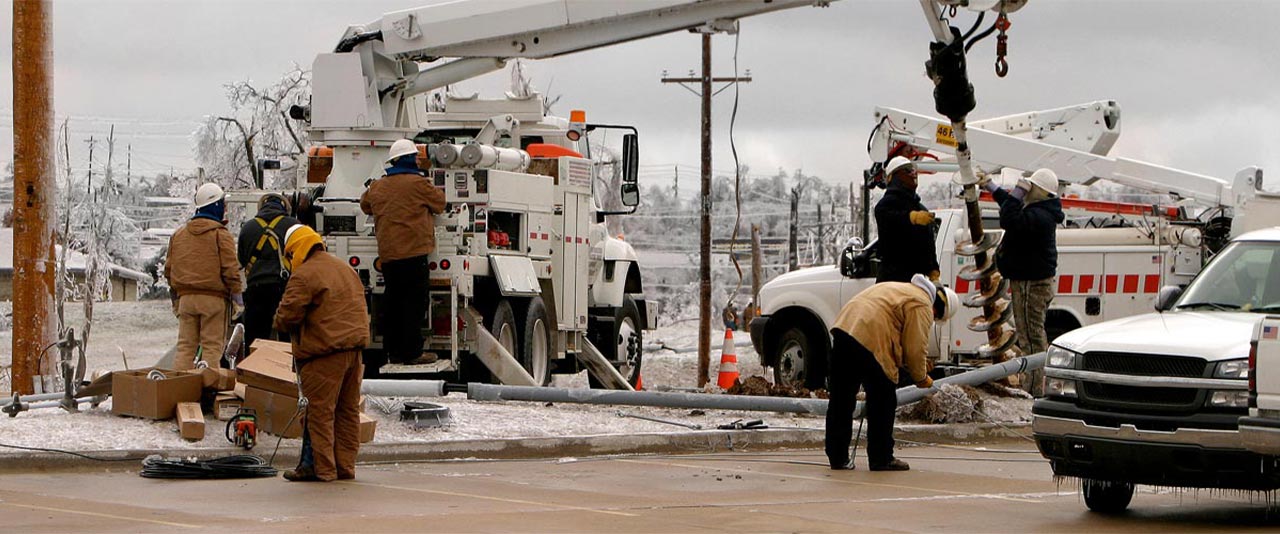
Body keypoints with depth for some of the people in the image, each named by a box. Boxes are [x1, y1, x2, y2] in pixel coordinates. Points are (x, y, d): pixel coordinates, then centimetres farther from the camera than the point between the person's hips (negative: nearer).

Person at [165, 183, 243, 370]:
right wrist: (236, 292, 0)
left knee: (185, 346, 8)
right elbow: (229, 269, -11)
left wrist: (176, 291, 29)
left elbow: (169, 267, 16)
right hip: (214, 298, -5)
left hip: (185, 297, 5)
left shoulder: (178, 234, 12)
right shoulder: (221, 235, -7)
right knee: (212, 346, -2)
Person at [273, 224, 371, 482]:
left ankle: (320, 467, -1)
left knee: (320, 410, -2)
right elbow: (360, 307, 23)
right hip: (355, 345, 8)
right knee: (348, 410, 11)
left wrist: (280, 323, 9)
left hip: (325, 352, -8)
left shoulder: (304, 275, -10)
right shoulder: (345, 268, 18)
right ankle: (345, 466, 15)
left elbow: (287, 315, -13)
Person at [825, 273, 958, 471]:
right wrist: (921, 378, 12)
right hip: (870, 343, -9)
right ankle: (882, 459, 10)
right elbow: (916, 348, -3)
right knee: (882, 405, 5)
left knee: (840, 402, 13)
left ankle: (838, 457, 19)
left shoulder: (901, 290, 31)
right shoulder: (922, 306, 1)